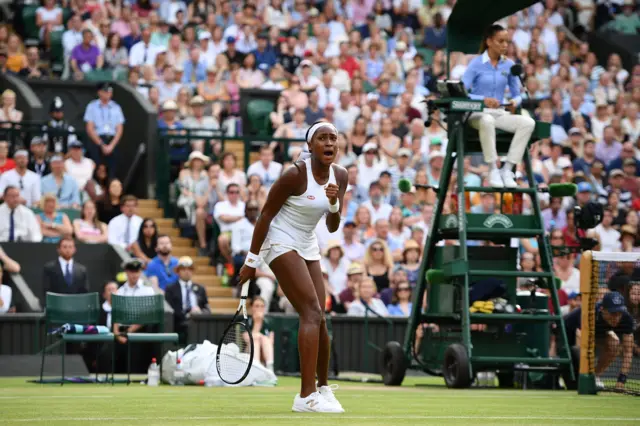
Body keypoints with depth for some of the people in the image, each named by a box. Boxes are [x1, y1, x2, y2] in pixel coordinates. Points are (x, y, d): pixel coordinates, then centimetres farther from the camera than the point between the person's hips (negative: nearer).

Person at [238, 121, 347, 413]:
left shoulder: (340, 176, -1)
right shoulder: (295, 175, -20)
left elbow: (332, 227, 3)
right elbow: (265, 215, -13)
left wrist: (334, 204, -18)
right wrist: (251, 259, -11)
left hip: (308, 247, 7)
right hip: (281, 243, -7)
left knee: (319, 319, 7)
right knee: (313, 312, -19)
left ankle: (323, 387, 26)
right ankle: (307, 396, -23)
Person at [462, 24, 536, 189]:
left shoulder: (509, 65, 8)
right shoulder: (476, 64, -4)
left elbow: (517, 94, 11)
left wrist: (514, 102, -14)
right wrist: (483, 99, -28)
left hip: (499, 113, 4)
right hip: (477, 113, -4)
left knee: (528, 123, -24)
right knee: (487, 121, -41)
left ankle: (507, 170, -23)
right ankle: (493, 170, -31)